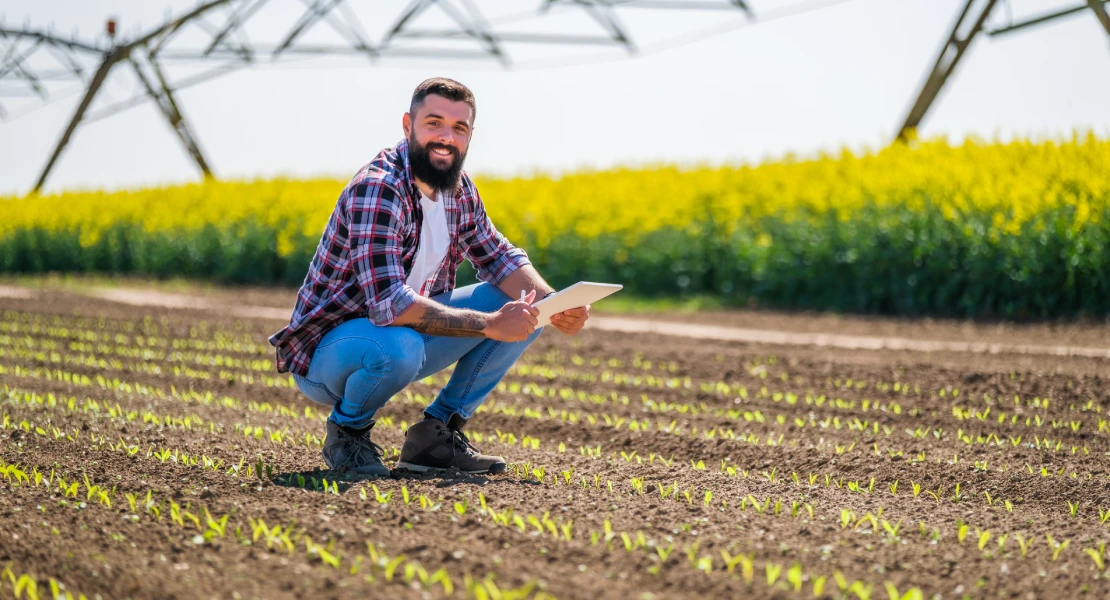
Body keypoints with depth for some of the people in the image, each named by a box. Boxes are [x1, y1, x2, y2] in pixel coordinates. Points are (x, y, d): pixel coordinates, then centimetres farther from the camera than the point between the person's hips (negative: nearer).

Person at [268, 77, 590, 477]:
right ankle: (346, 430, -8)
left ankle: (436, 432, 3)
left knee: (521, 303, -2)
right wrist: (488, 324, -33)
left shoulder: (459, 189, 1)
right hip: (326, 351, -8)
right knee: (398, 346, -41)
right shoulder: (376, 190, -26)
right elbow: (389, 304, -35)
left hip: (407, 329, 8)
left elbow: (498, 257, 11)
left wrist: (550, 303, -10)